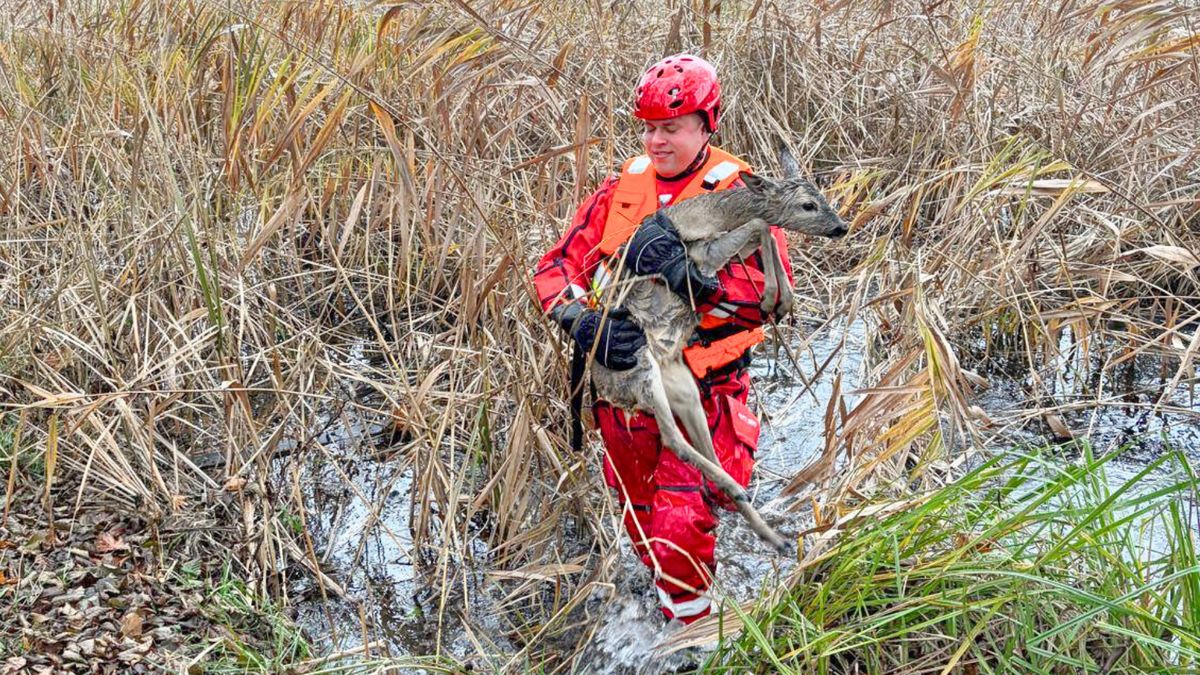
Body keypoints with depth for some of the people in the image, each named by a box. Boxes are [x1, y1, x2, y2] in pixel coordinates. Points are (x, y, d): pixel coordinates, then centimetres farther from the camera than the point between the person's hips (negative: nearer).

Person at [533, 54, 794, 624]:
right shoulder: (621, 189, 3)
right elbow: (558, 265, -3)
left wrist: (689, 277, -36)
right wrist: (582, 320, -23)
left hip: (700, 395, -5)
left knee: (679, 535, -9)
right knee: (640, 524, 21)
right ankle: (664, 606, 47)